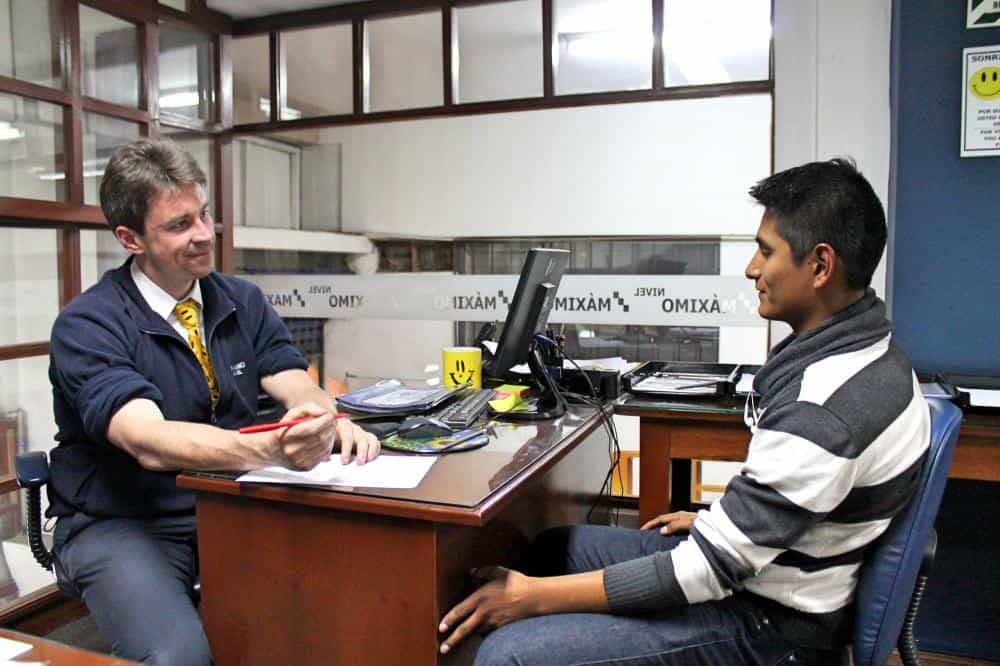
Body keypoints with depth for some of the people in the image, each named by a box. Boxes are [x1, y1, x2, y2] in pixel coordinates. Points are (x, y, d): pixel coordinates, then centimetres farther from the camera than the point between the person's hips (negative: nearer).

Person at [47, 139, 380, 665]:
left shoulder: (243, 301, 5)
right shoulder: (86, 325, -13)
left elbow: (296, 385, -6)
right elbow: (148, 441, -28)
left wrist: (329, 421, -31)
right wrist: (269, 449, -46)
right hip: (119, 526, -3)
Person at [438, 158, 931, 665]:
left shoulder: (826, 404, -30)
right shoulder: (861, 348, 2)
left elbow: (710, 568, -28)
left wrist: (534, 595, -23)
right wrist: (716, 521, 18)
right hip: (759, 564, 10)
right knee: (554, 547, 16)